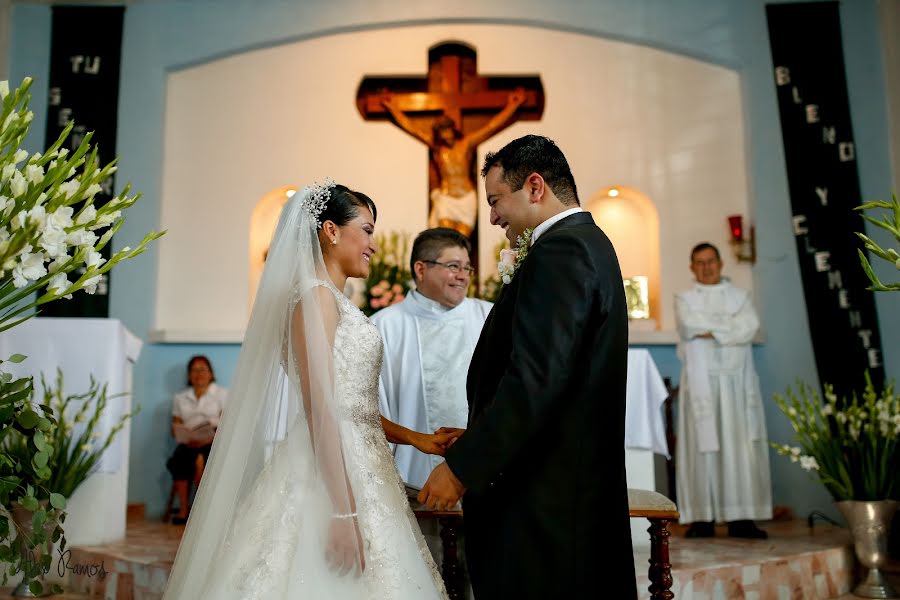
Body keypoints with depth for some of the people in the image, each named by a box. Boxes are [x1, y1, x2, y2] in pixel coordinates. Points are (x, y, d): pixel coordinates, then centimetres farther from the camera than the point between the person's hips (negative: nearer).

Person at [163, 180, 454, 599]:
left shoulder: (337, 302, 17)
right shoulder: (317, 296, -10)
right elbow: (319, 409, -18)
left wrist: (414, 437, 17)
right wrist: (343, 512, -21)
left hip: (355, 470, 9)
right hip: (329, 475, -9)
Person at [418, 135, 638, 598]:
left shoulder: (558, 252, -14)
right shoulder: (590, 244, 17)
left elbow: (534, 379, -23)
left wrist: (461, 467, -17)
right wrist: (477, 439, 16)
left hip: (542, 499, -10)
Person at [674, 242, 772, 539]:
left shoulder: (740, 295, 17)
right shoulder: (684, 298, 13)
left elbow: (750, 326, -2)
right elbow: (688, 325, -9)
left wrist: (710, 329, -7)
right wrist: (731, 323, -5)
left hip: (736, 381, 2)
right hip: (700, 380, -2)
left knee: (742, 448, -3)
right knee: (702, 448, -6)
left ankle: (741, 518, -1)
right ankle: (703, 518, -5)